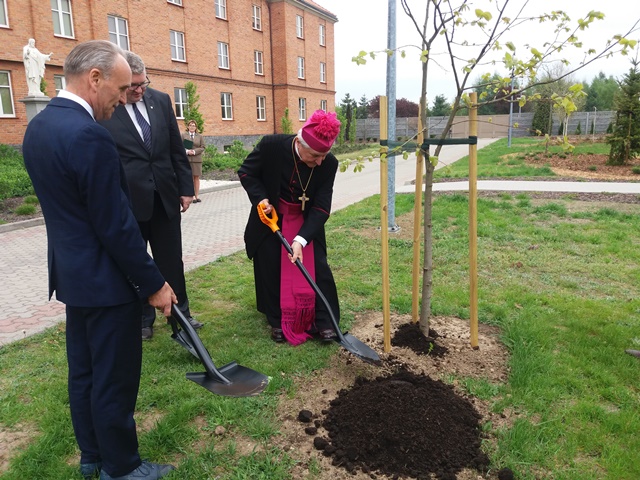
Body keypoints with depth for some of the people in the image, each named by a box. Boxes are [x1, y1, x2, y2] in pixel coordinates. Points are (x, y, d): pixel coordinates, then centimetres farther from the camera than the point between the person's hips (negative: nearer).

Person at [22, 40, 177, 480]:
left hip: (72, 272, 10)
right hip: (105, 280, -10)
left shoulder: (38, 126, 7)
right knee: (115, 378, 7)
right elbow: (116, 225, -23)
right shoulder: (89, 136, -24)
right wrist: (153, 283, -13)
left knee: (84, 371, 21)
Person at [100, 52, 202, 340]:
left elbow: (177, 149, 8)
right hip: (127, 201, -3)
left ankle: (180, 313, 28)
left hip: (165, 197, 4)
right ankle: (142, 319, 29)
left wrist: (186, 187, 7)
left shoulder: (161, 100, 4)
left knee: (171, 260, 13)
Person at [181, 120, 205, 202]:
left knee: (196, 177, 2)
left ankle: (197, 196, 6)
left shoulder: (200, 136, 12)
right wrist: (187, 151, -15)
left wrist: (194, 151, -11)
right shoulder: (183, 135, 9)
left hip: (197, 159, 2)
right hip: (186, 159, -2)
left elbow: (202, 147, 4)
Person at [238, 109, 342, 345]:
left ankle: (324, 321, 11)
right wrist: (260, 198, -25)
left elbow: (321, 208, -23)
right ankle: (278, 322, 19)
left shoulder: (328, 163, -23)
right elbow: (246, 172, -9)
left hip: (306, 220, 1)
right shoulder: (271, 145, -27)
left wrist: (300, 239, -34)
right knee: (271, 270, 3)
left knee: (317, 268, -3)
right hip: (270, 217, 0)